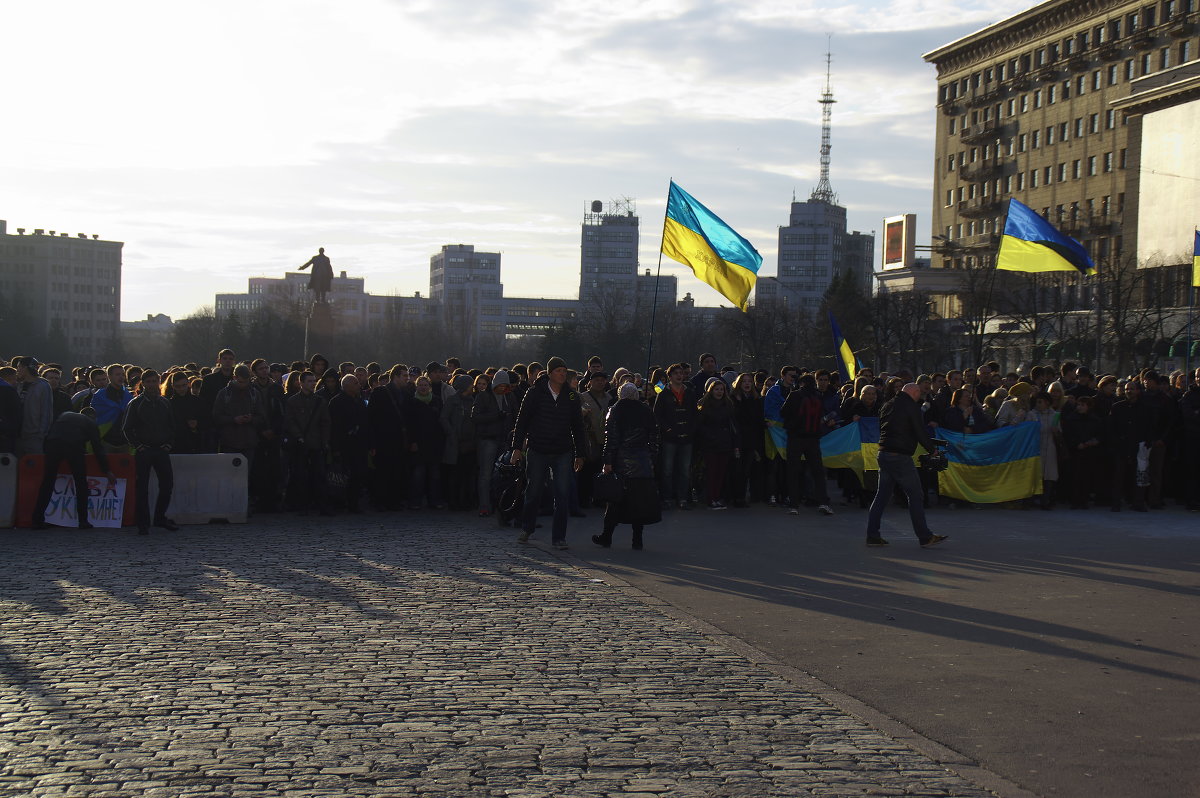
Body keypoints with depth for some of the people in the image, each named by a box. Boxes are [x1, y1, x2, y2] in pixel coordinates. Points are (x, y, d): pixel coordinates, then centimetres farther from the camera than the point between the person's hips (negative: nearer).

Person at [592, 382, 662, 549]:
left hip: (621, 462, -2)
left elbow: (611, 438, -9)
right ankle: (637, 539, 7)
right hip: (643, 463, 2)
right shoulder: (647, 412, 6)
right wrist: (651, 459, 14)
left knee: (615, 499, 5)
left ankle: (606, 537, 11)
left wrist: (608, 462, -8)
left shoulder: (615, 411, -3)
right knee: (640, 499, 6)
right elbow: (654, 438, 8)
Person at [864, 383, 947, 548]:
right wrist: (932, 449, 4)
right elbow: (920, 432, -8)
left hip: (883, 454, 8)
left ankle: (872, 535, 9)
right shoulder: (912, 407, -7)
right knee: (916, 496, -2)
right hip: (900, 456, -7)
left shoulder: (887, 406, 15)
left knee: (882, 495, 11)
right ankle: (925, 537, 0)